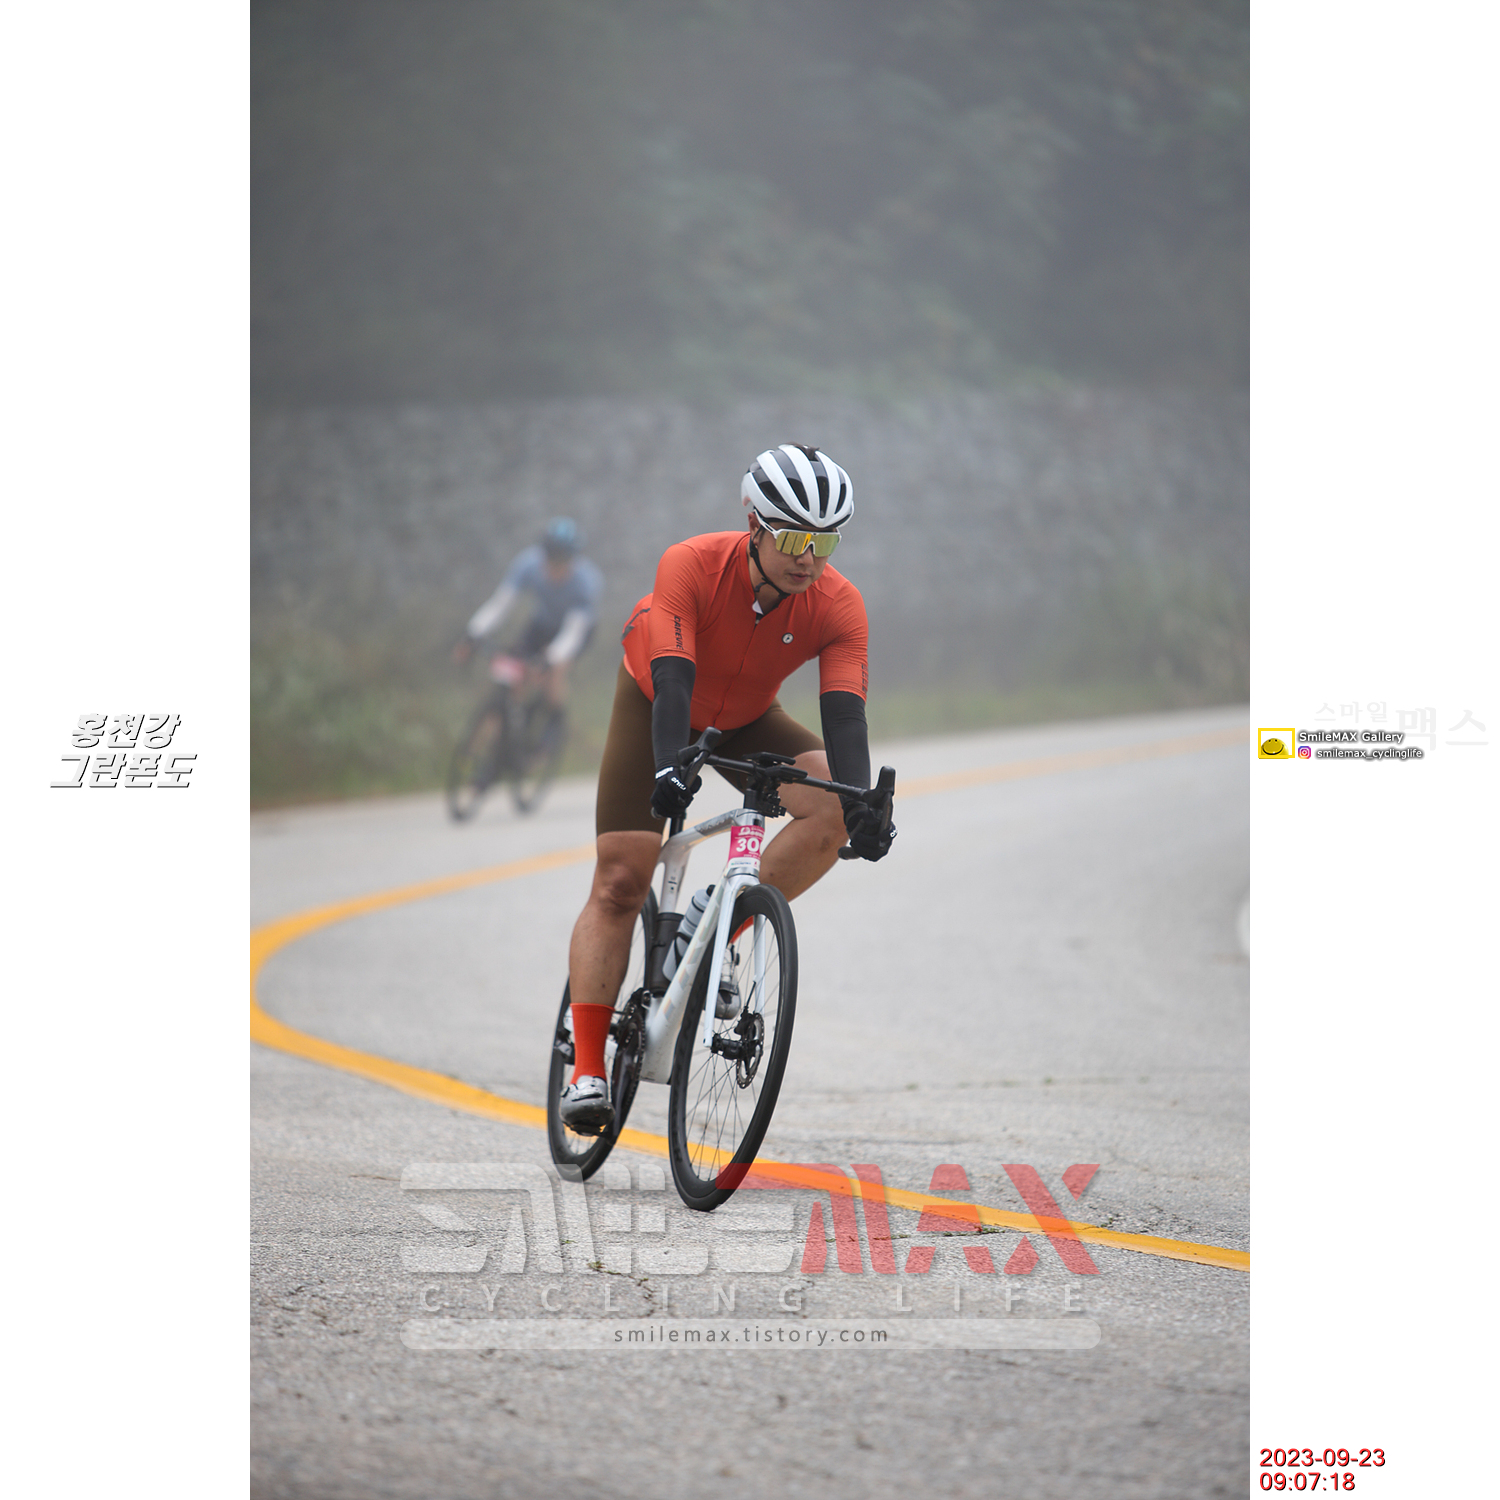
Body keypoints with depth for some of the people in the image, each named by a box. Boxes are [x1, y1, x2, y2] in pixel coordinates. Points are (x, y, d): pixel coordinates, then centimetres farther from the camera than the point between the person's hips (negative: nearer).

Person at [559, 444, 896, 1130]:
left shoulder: (839, 605, -27)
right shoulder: (691, 566, -34)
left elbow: (843, 712, -35)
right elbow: (673, 677, -43)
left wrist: (861, 804, -50)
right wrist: (670, 769, -59)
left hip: (747, 720, 3)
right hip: (656, 706, -3)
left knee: (834, 811, -25)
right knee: (618, 886, -11)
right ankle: (586, 1070, -9)